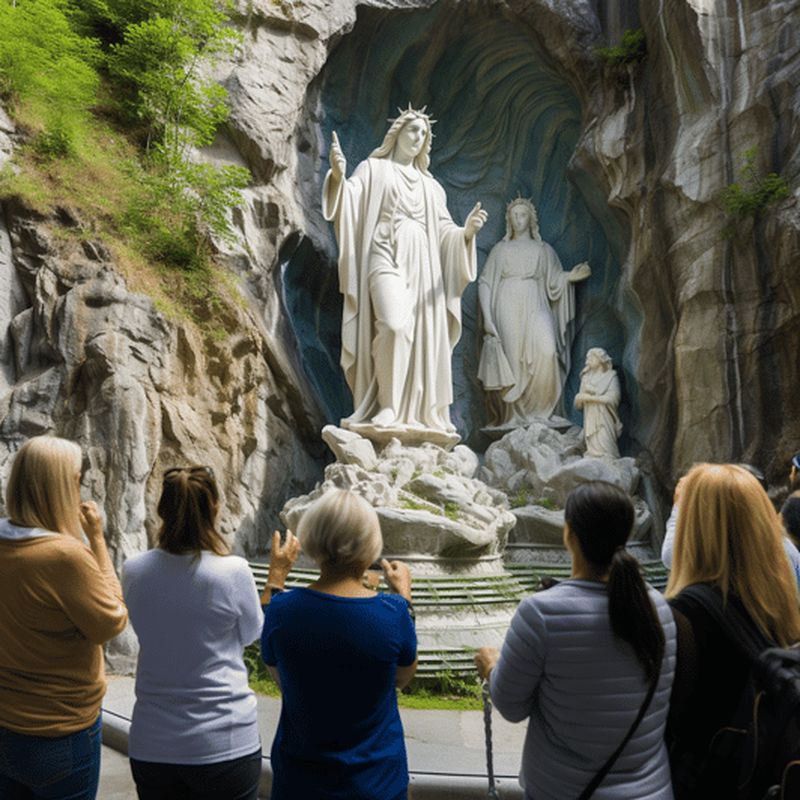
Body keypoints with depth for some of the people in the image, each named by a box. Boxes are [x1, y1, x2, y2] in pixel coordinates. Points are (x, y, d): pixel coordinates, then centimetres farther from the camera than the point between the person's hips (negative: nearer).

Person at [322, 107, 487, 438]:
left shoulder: (430, 185, 25)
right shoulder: (374, 169, 13)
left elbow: (444, 231, 16)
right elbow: (350, 200, -5)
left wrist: (467, 230, -5)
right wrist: (338, 175, -26)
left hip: (422, 265, 5)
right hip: (386, 256, -5)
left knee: (422, 335, -5)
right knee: (395, 325, -26)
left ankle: (418, 414, -2)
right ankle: (387, 409, -21)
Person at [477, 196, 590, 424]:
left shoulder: (543, 249, 15)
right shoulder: (500, 249, 14)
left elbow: (553, 281, 11)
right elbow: (485, 283, 8)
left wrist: (570, 277, -10)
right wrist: (487, 318, -3)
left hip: (535, 307, 0)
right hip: (508, 309, 0)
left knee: (546, 351, -24)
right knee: (513, 361, -7)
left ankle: (537, 410, -15)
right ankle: (516, 416, 1)